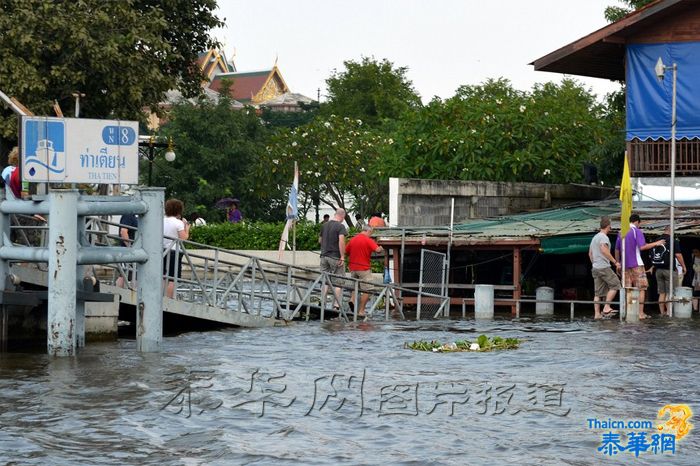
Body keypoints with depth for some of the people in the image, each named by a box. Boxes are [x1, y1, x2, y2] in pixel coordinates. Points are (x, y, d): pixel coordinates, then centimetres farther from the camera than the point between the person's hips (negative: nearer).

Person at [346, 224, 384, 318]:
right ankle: (361, 311, 0)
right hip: (364, 268, -6)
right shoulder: (368, 240, -9)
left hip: (353, 268, 6)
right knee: (367, 290, 2)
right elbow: (377, 249, -20)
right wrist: (381, 249, 2)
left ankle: (353, 300, -4)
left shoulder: (352, 239, 8)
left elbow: (345, 252, 13)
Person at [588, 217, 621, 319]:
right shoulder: (603, 237, -10)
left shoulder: (595, 237, 20)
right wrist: (615, 262, -22)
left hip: (595, 268, 9)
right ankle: (606, 307, -9)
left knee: (598, 292, 7)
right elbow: (604, 250, -24)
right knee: (615, 285, -2)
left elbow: (590, 254, 26)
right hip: (604, 267, -9)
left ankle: (597, 314, 2)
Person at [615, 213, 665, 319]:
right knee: (641, 289, -2)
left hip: (625, 266, 6)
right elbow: (642, 247, -19)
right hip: (636, 265, -6)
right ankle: (641, 313, -8)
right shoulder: (637, 231, -7)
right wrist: (656, 243, -9)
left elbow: (616, 250, 18)